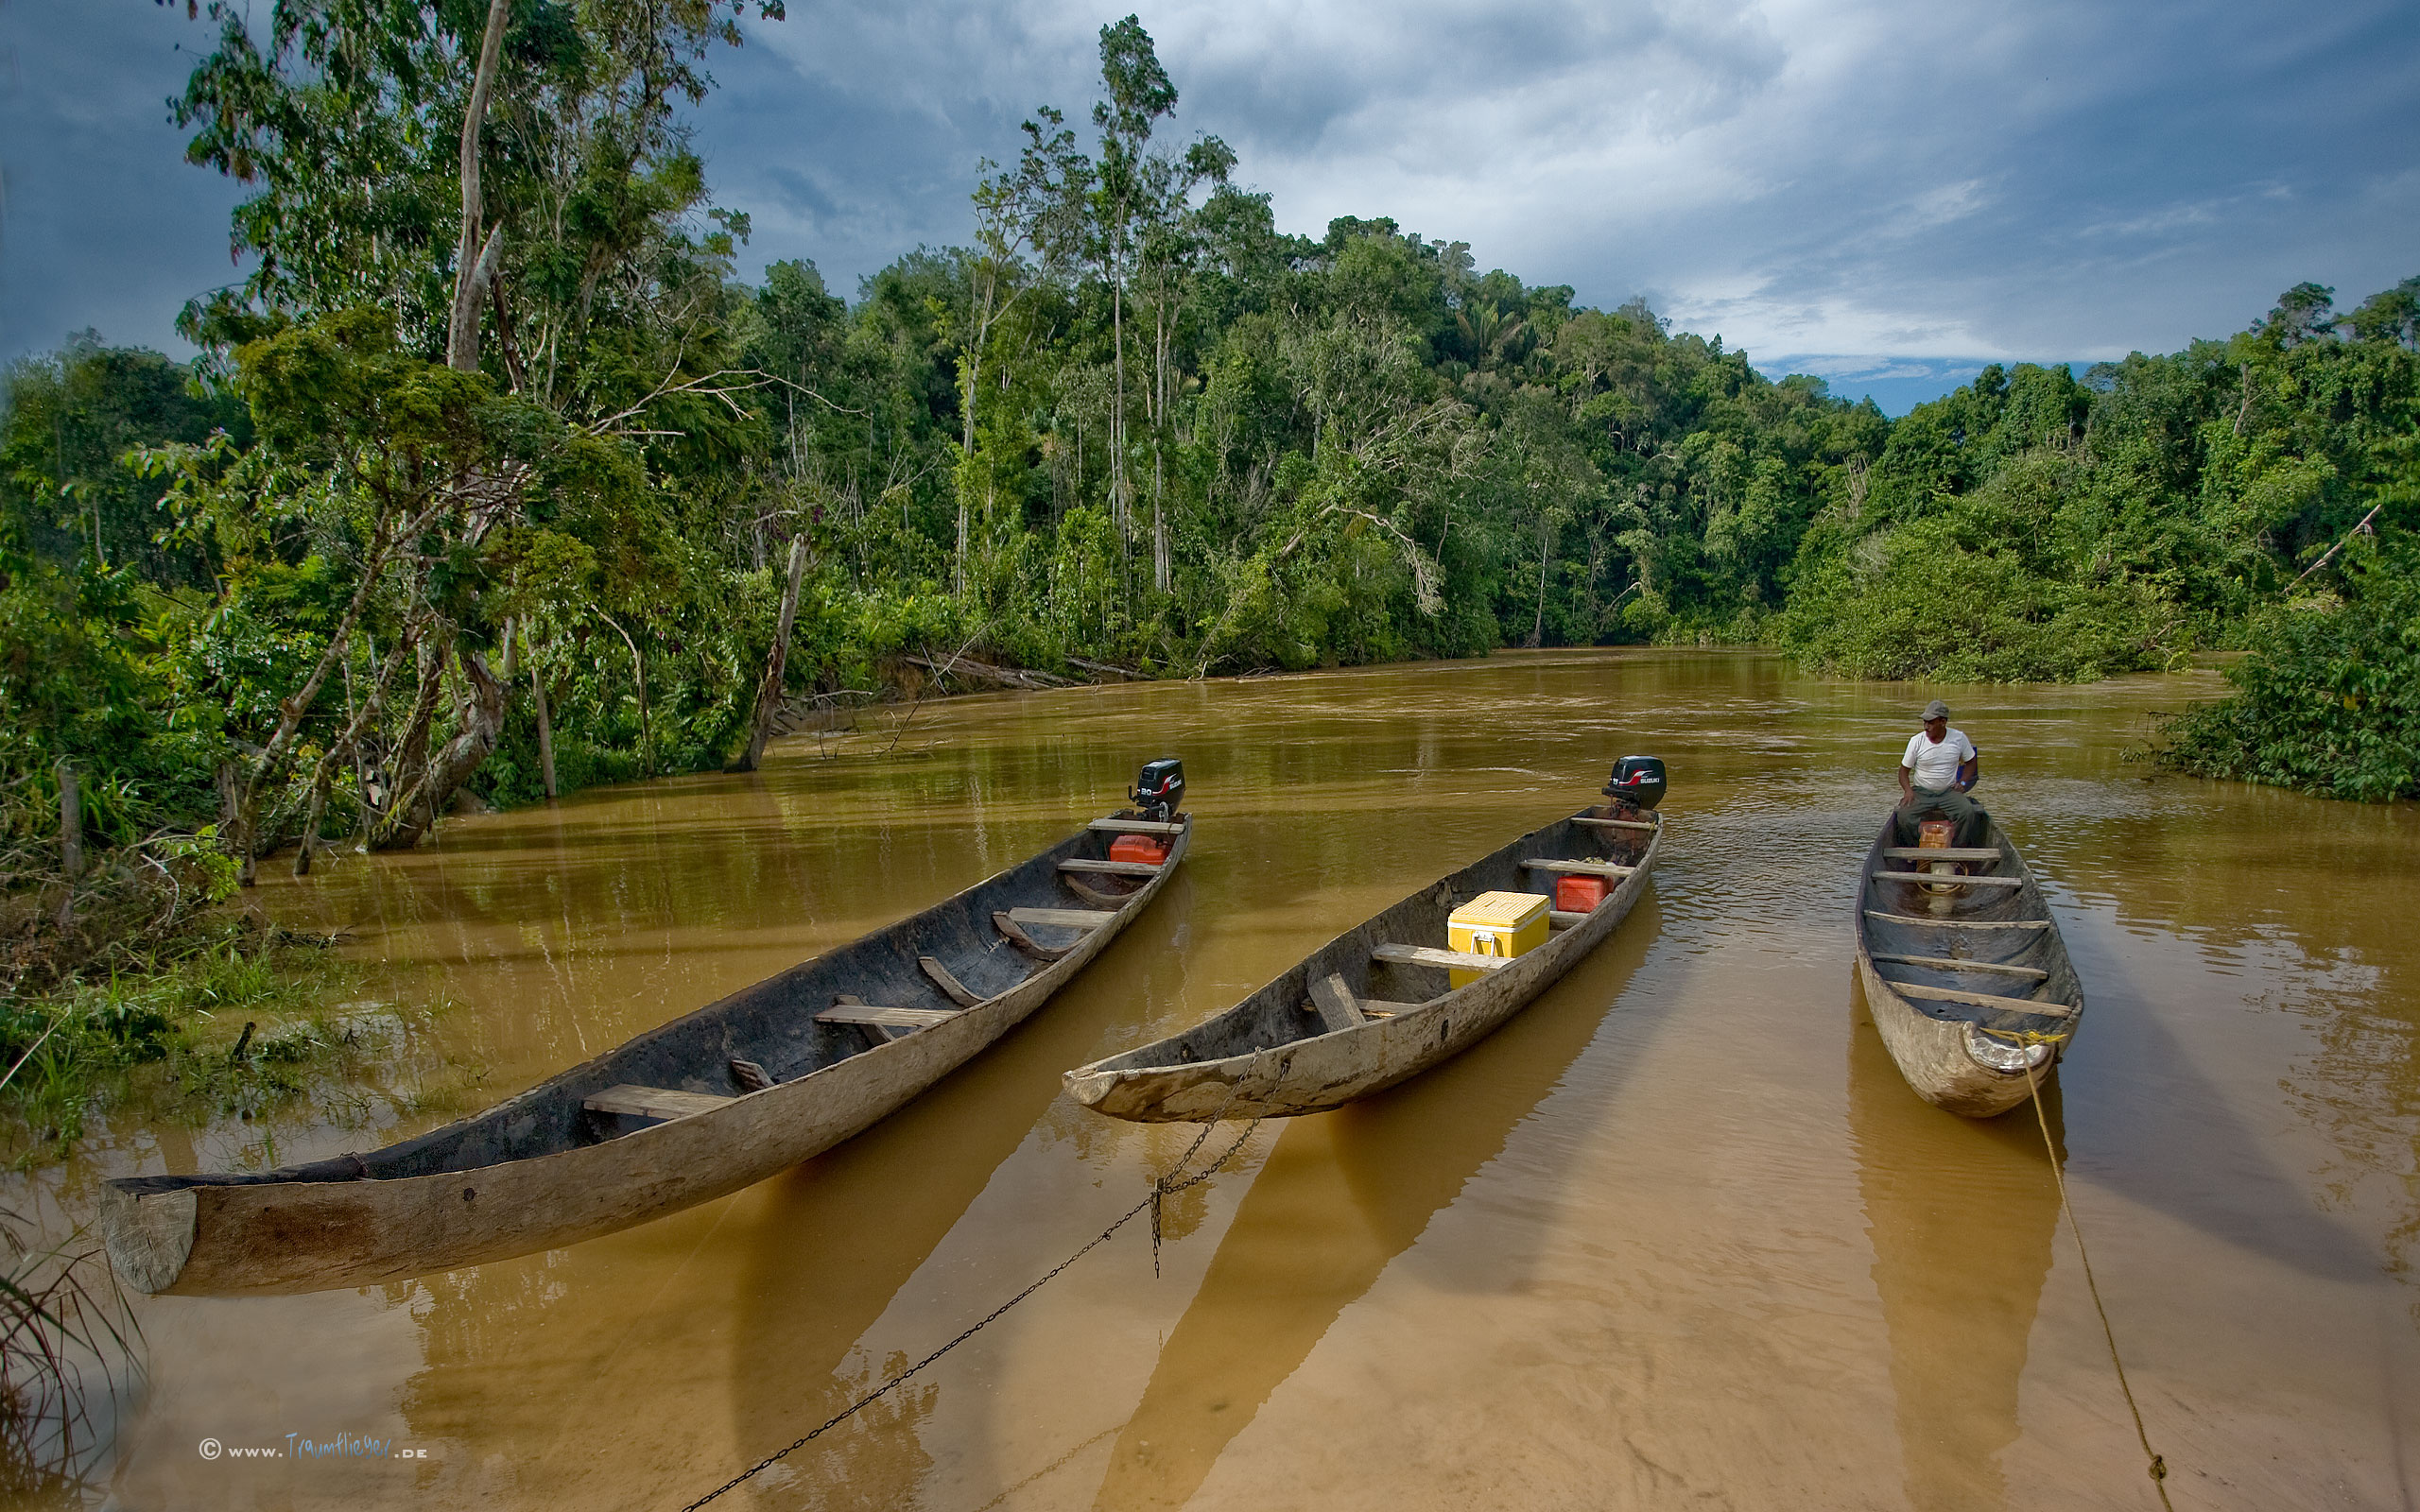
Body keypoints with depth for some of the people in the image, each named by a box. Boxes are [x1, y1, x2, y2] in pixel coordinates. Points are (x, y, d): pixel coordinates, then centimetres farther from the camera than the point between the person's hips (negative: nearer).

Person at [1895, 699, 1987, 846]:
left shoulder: (1959, 738, 0)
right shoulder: (1916, 741, -4)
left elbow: (1971, 762, 15)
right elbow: (1904, 769, 3)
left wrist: (1962, 782, -1)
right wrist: (1908, 790, -15)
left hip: (1949, 791, 1)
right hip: (1921, 792, -1)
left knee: (1968, 812, -28)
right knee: (1904, 815, -28)